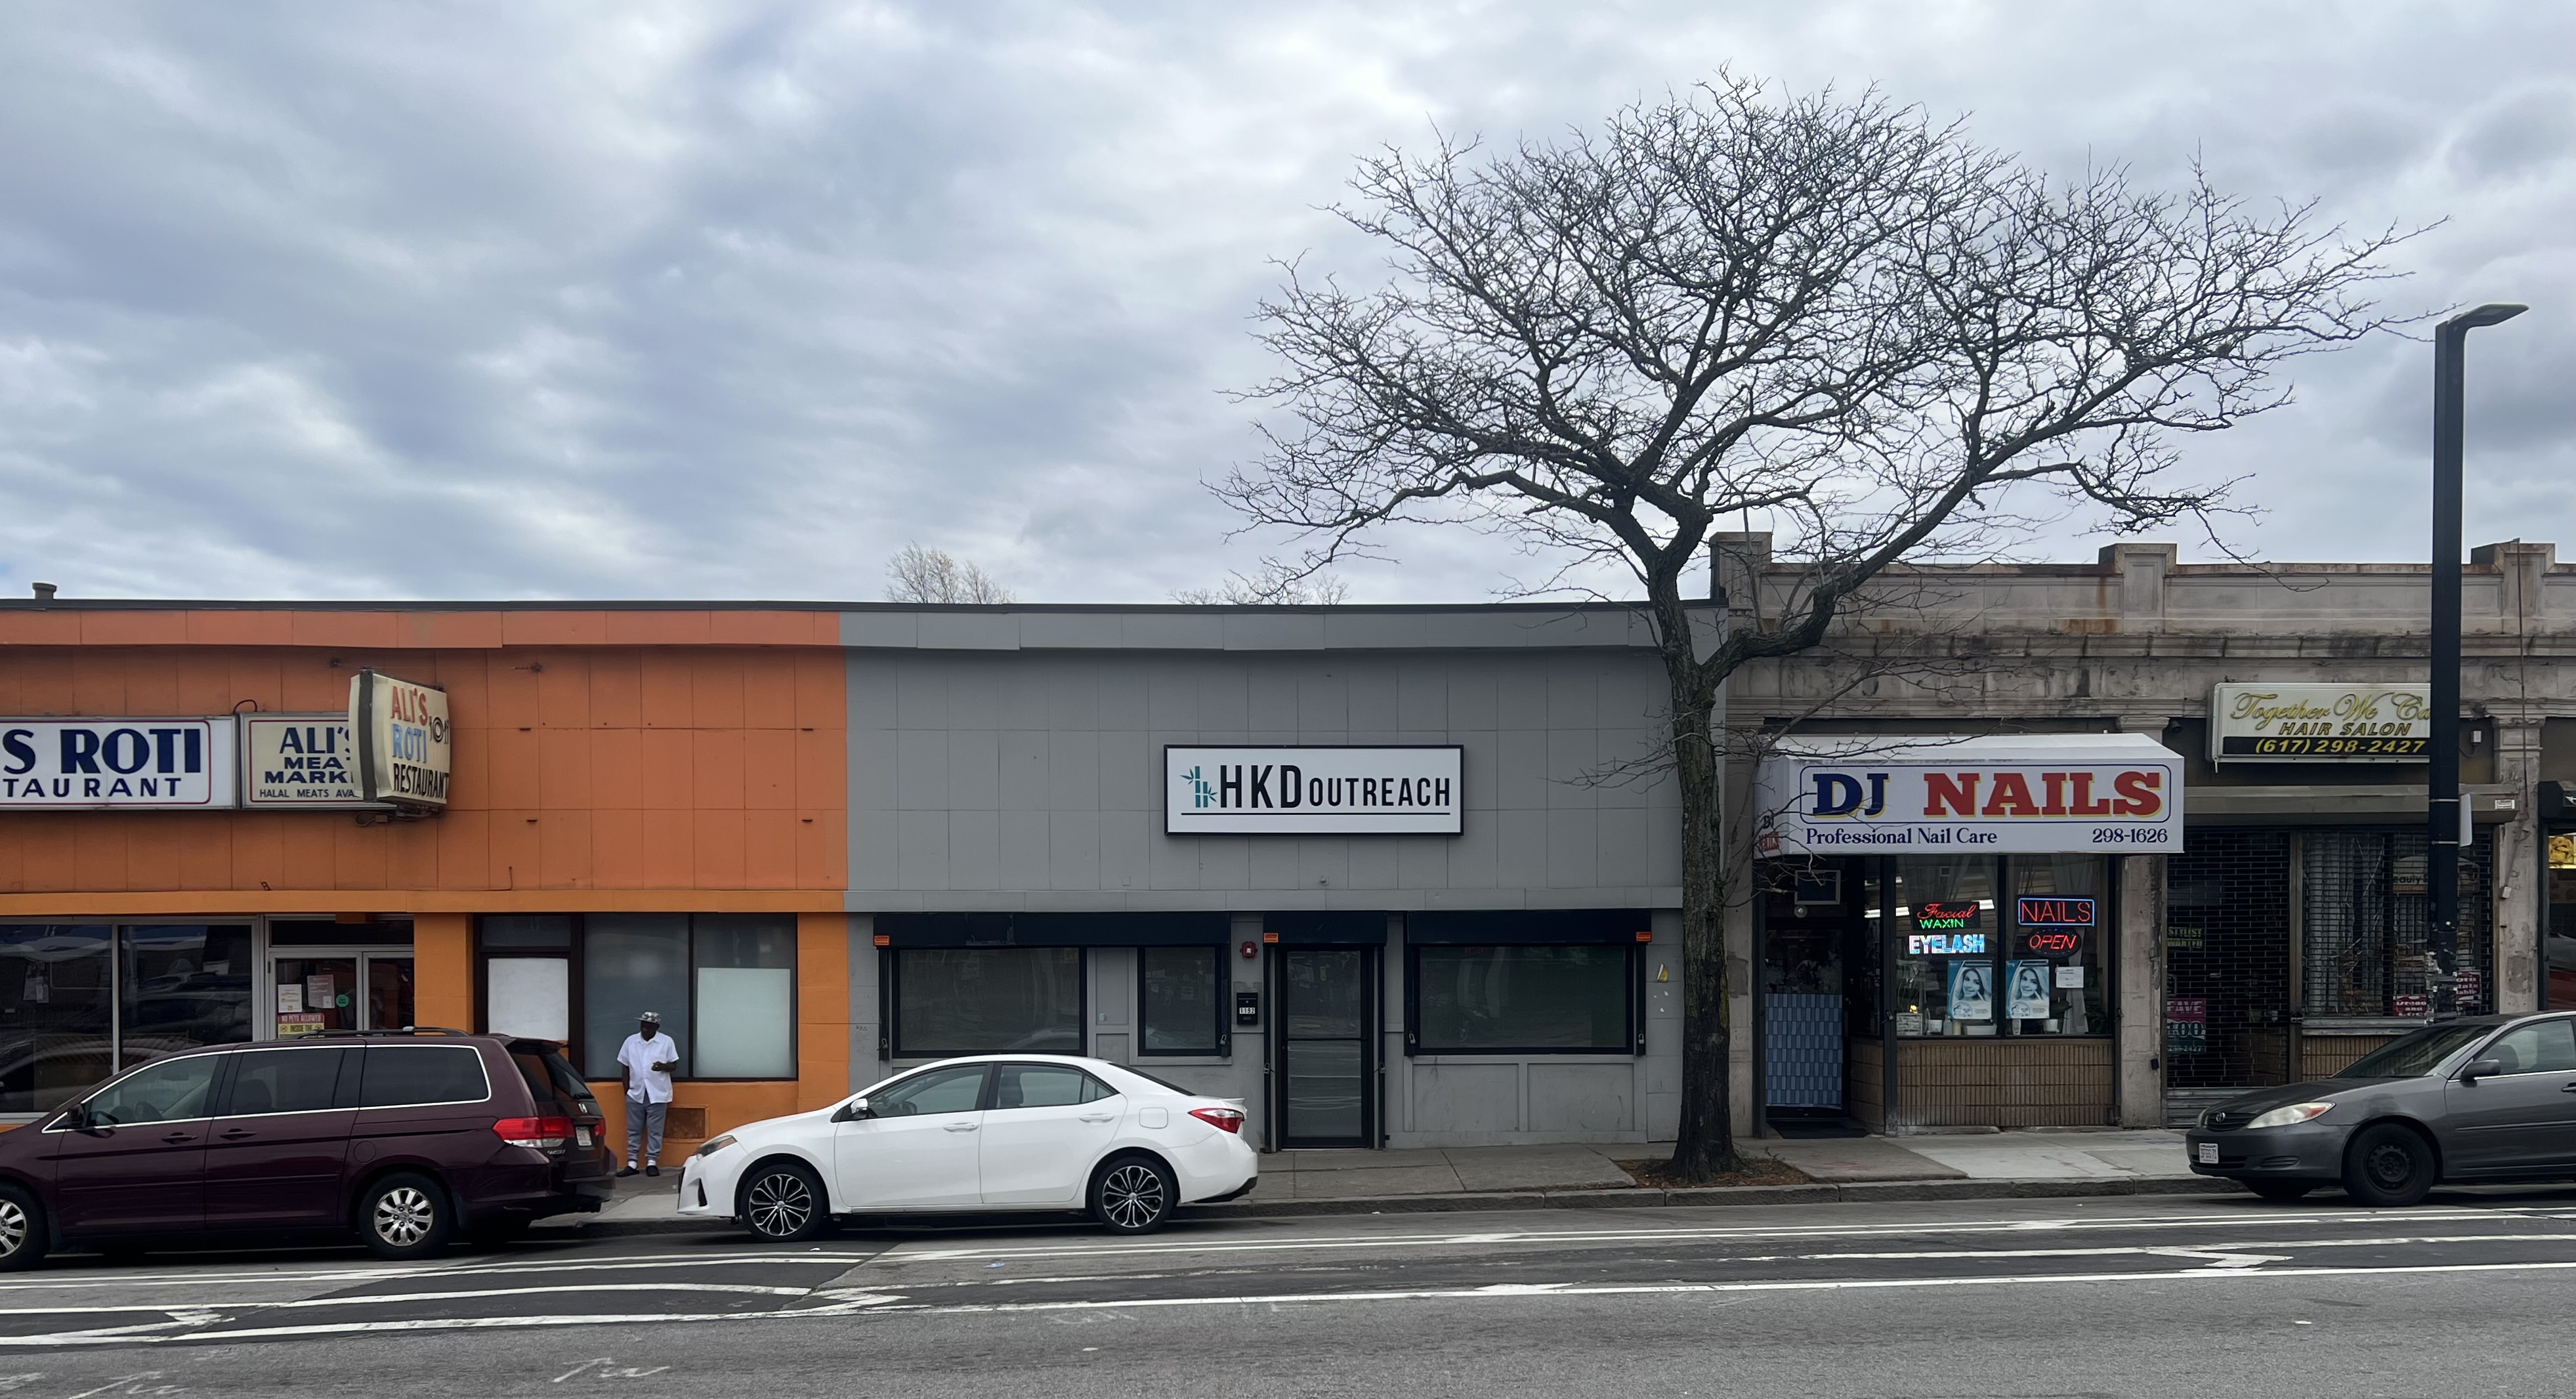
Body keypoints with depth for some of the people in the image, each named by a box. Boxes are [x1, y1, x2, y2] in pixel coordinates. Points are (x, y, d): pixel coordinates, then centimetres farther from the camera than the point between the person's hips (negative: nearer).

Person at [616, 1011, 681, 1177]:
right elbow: (626, 1067, 9)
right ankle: (632, 1163, 11)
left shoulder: (667, 1042, -3)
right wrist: (627, 1090, 5)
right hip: (635, 1094, 2)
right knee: (633, 1131, 6)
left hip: (658, 1094, -2)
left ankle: (652, 1162, 8)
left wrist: (663, 1066, -22)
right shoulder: (630, 1041, 4)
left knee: (655, 1131, 1)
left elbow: (674, 1065, 0)